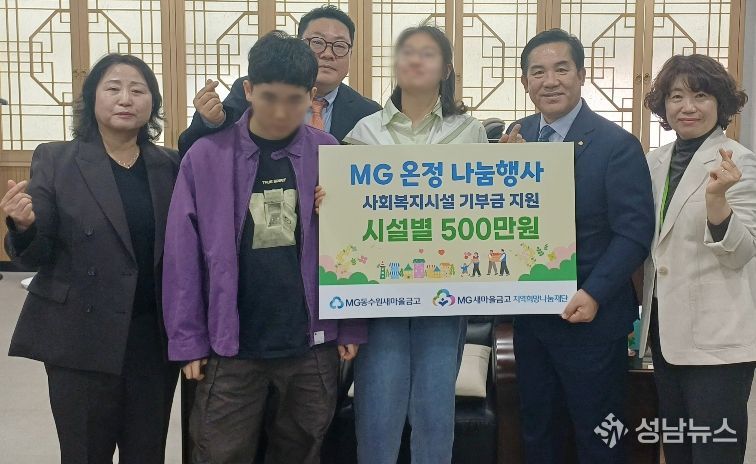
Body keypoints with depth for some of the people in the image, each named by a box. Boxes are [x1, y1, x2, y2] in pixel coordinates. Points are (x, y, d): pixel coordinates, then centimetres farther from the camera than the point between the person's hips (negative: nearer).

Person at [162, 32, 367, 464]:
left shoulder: (330, 154, -2)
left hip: (312, 345, 1)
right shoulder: (206, 157, -5)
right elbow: (183, 256, -2)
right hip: (230, 348, -1)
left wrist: (352, 327, 2)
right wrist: (188, 339, -2)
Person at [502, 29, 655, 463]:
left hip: (591, 317, -5)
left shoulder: (617, 145, -12)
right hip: (530, 314, 5)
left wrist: (594, 295, -23)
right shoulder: (516, 137, 5)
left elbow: (634, 232, -14)